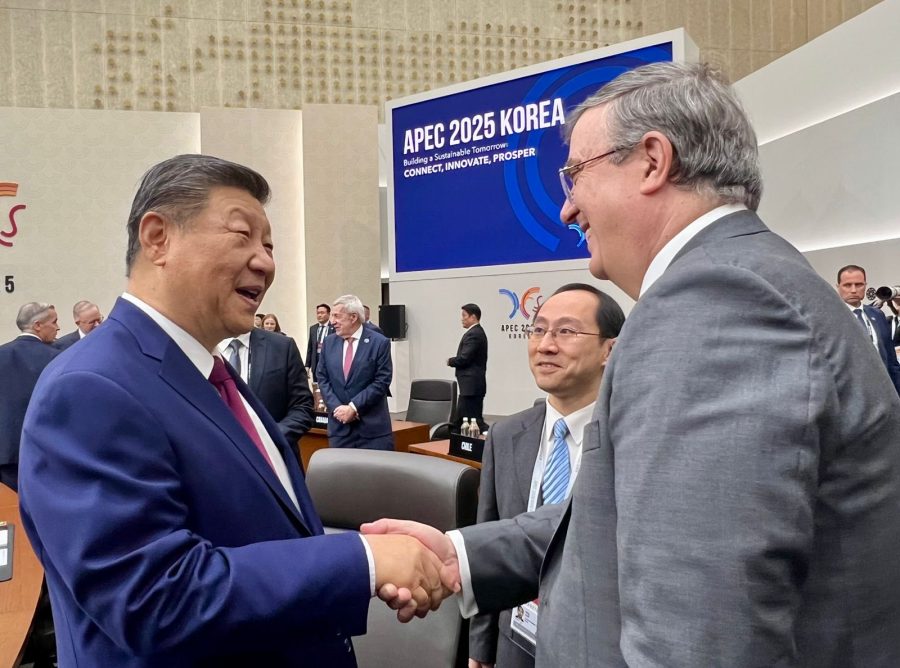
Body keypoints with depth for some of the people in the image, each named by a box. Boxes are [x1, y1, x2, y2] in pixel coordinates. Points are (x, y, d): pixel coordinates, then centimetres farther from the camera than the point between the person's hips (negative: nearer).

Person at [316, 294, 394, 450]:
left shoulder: (380, 343, -5)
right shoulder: (329, 343, 9)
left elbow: (382, 381, -9)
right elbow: (322, 379, 8)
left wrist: (353, 407, -14)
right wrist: (337, 407, -7)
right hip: (339, 426, 4)